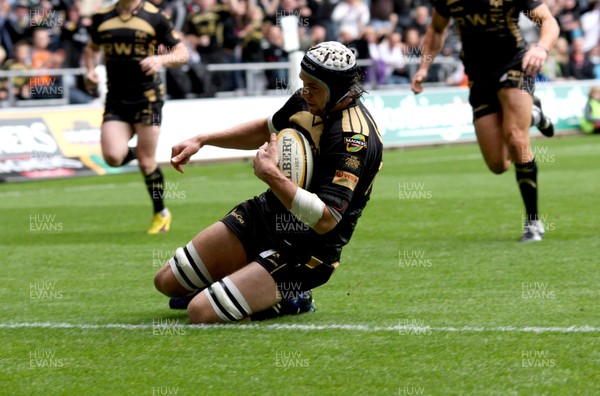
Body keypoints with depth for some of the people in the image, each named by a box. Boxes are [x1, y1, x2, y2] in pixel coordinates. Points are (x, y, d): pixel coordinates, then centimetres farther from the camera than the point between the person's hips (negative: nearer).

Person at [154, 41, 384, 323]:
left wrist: (271, 175, -32)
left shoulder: (354, 139, -28)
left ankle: (287, 299, 3)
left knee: (201, 312, -22)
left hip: (302, 251, -9)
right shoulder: (305, 100, -1)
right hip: (264, 214, 9)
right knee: (167, 282, 8)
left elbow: (325, 220, -33)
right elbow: (267, 130, 23)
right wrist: (201, 140, 18)